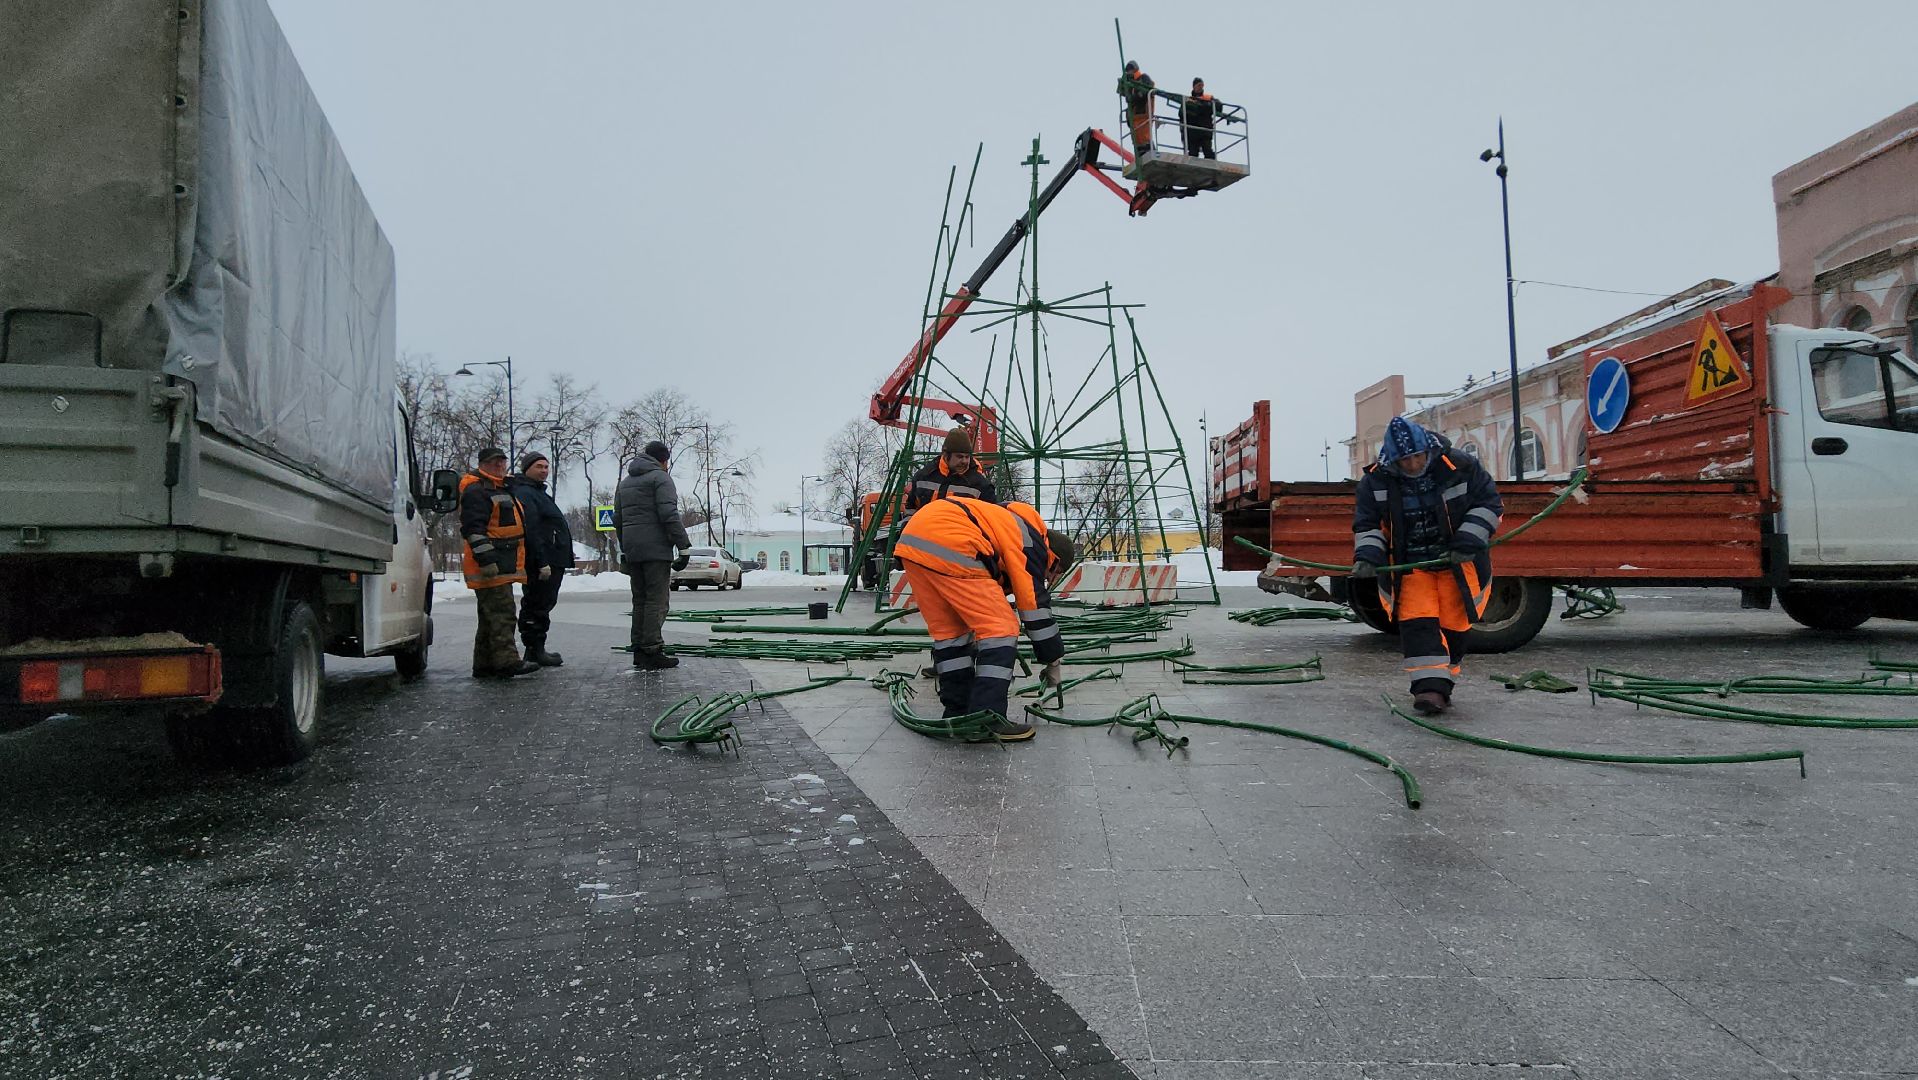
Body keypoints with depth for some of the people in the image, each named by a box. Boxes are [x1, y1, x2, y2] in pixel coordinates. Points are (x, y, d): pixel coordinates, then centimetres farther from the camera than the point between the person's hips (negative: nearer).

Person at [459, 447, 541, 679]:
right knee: (501, 613, -13)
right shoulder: (476, 491, -8)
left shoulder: (503, 490, 25)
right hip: (491, 568, -11)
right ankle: (507, 661, -15)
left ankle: (484, 665, 19)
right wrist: (486, 560, -25)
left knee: (491, 616, 13)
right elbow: (473, 528, -18)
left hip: (502, 568, 11)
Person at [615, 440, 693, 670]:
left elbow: (618, 518, 21)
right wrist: (684, 546, -14)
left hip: (632, 550, 8)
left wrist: (623, 550, 24)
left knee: (639, 600, 12)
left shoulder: (625, 482, 21)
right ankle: (652, 651, -9)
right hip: (656, 548, -8)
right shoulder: (660, 477, -4)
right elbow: (669, 515, -14)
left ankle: (639, 651, 13)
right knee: (657, 601, -7)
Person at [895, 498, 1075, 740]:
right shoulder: (1032, 543, 9)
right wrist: (1053, 662, 16)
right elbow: (1035, 603, 6)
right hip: (948, 545, -10)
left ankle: (957, 714, 21)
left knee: (947, 629, 18)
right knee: (1000, 628, -2)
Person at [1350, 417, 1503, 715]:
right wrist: (1367, 556, -15)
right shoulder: (1375, 481, -8)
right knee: (1417, 623, -14)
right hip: (1408, 565, 0)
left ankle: (1441, 685, 18)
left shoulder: (1461, 467, -12)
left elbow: (1490, 504, -2)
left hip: (1457, 563, 0)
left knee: (1453, 626, 3)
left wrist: (1467, 543, -14)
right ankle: (1430, 687, -17)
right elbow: (1366, 524, 3)